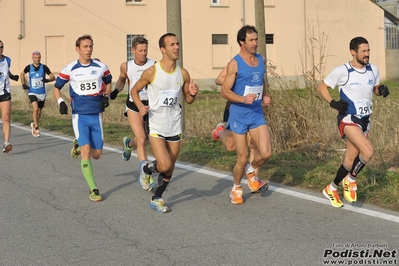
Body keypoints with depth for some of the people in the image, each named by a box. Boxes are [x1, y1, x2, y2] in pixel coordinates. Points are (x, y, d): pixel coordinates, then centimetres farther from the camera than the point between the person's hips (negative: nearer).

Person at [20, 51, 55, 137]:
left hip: (42, 93, 2)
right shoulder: (29, 67, -4)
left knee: (39, 112, 13)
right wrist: (23, 84, 4)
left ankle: (34, 124, 42)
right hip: (32, 93, -2)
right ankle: (36, 128, -14)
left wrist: (48, 80, -26)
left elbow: (53, 77, -5)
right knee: (35, 108, -24)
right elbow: (22, 74, 16)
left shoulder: (44, 67, -7)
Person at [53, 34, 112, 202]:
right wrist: (60, 102, -8)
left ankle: (78, 145, 41)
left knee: (97, 154, 7)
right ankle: (93, 189, -4)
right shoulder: (70, 69, -4)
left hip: (96, 115, 3)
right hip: (79, 115, -3)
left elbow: (108, 82, 20)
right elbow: (56, 87, 8)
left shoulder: (101, 67, 0)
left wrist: (106, 96, 3)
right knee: (86, 152, -14)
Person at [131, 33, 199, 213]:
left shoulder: (183, 73, 0)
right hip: (156, 126, -4)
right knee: (165, 165, -17)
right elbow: (134, 91, 2)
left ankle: (156, 199, 31)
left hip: (175, 127, 4)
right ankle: (147, 169, 18)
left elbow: (188, 100, 12)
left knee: (170, 168, 11)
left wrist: (192, 94, -11)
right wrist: (140, 106, -17)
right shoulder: (151, 72, -12)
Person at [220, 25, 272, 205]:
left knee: (266, 153, -9)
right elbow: (224, 91, -14)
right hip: (239, 115, -5)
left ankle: (251, 171, 24)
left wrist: (265, 97, 4)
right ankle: (236, 189, 27)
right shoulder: (235, 64, -12)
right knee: (242, 158, 1)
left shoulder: (261, 60, 7)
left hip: (257, 114, 5)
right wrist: (244, 99, -28)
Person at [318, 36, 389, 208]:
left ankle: (332, 188, 29)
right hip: (348, 119, -6)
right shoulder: (342, 71, -12)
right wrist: (333, 103, -19)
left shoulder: (373, 70, 3)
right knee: (368, 152, -24)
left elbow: (375, 88, 19)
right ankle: (351, 179, 1)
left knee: (351, 159, 10)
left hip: (365, 120, 6)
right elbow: (321, 87, -3)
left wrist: (382, 90, -5)